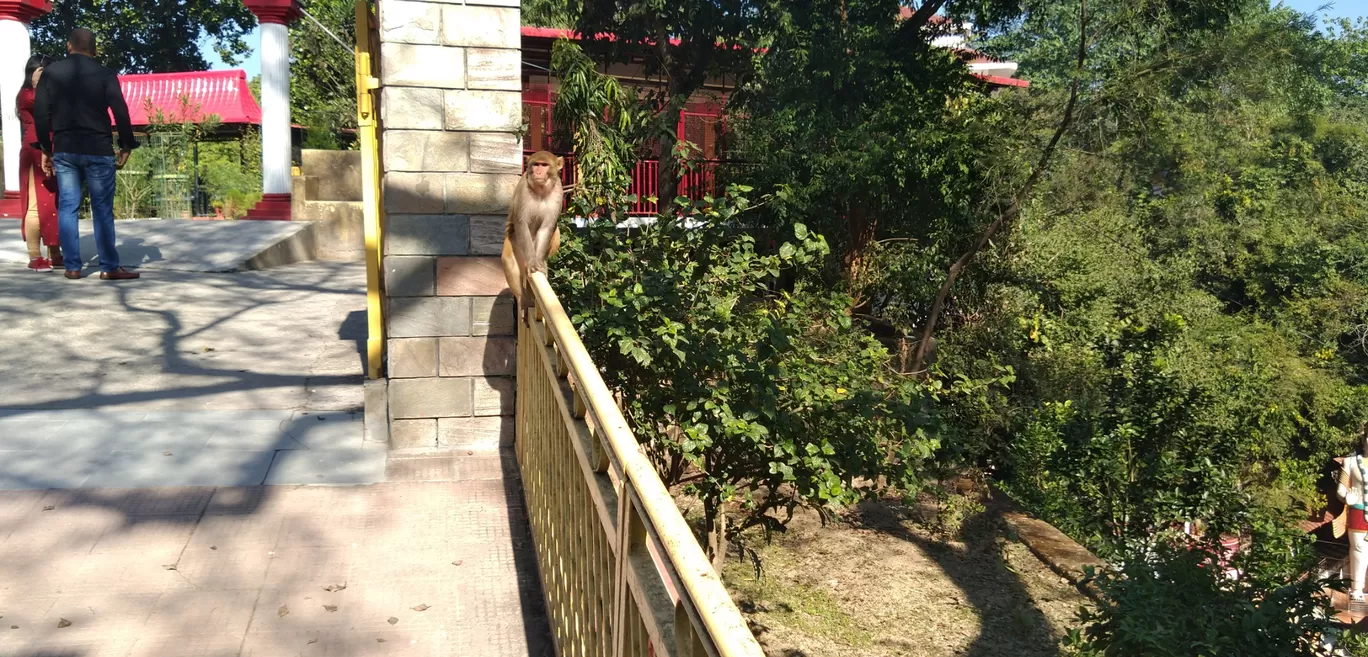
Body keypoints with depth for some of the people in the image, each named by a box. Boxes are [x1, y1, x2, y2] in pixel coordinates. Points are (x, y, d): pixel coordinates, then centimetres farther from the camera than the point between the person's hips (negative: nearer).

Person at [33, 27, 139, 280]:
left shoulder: (51, 72, 6)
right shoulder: (104, 74, -2)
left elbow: (40, 112, 6)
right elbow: (120, 112, -8)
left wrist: (45, 148, 13)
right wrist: (126, 146, 2)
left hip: (64, 149, 3)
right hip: (98, 149, -2)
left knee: (67, 207, 6)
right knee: (102, 208, 0)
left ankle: (72, 267, 5)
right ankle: (109, 267, 0)